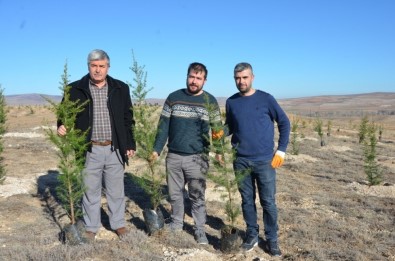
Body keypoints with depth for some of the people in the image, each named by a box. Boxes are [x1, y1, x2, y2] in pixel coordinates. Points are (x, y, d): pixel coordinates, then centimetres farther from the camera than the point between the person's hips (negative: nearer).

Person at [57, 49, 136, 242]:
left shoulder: (120, 88, 4)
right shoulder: (76, 89, -1)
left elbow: (128, 119, 7)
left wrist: (130, 144, 3)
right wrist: (61, 126, -17)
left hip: (114, 149, 1)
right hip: (90, 150, -1)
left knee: (116, 190, 13)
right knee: (91, 191, 12)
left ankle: (118, 224, 30)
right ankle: (91, 227, 28)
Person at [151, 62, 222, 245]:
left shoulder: (210, 101, 0)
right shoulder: (173, 97, 3)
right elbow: (163, 125, 4)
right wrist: (156, 149, -1)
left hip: (197, 158, -2)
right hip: (173, 156, 2)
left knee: (197, 197, 5)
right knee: (175, 194, 14)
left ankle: (200, 231, 19)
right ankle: (176, 223, 33)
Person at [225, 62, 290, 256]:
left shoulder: (265, 99, -5)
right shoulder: (231, 102, 4)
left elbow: (284, 123, 2)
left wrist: (281, 150, -4)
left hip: (265, 161, -2)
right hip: (241, 161, 3)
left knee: (268, 202, 5)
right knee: (247, 200, 12)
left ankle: (272, 240, 20)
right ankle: (252, 235, 29)